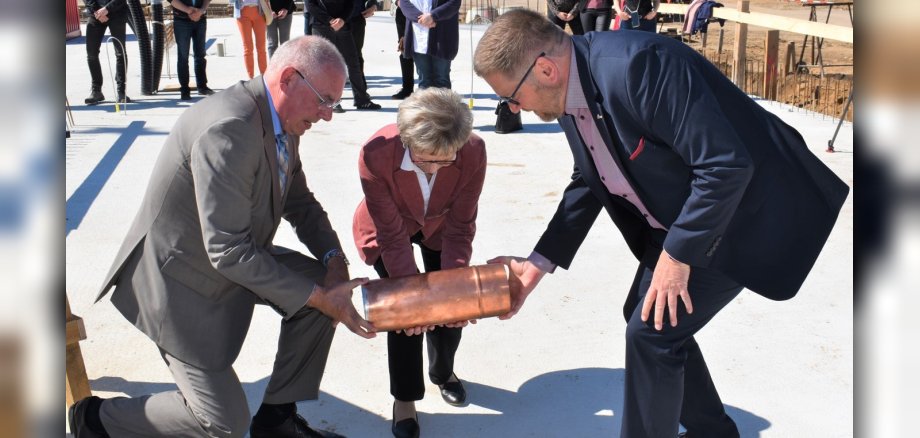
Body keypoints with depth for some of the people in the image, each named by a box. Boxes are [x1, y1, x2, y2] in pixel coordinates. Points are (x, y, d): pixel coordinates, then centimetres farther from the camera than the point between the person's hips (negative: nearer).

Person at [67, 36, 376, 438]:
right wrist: (319, 297, -27)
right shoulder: (228, 129, -33)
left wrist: (334, 259, -9)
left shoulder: (283, 122, -3)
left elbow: (299, 203, 10)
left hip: (236, 261, 9)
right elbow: (227, 251, -32)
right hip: (181, 280, -9)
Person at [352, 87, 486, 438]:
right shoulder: (376, 155, -39)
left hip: (440, 226, 2)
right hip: (388, 229, -2)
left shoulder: (474, 152, -34)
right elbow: (393, 235, -30)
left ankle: (443, 372, 34)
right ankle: (404, 397, 11)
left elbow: (460, 227, -23)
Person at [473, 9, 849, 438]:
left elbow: (727, 166, -31)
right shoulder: (571, 88, -4)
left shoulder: (635, 65, -32)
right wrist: (538, 263, 3)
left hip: (747, 209, -9)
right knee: (644, 314, 15)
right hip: (682, 214, 9)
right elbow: (588, 182, 9)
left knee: (652, 331, -10)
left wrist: (677, 255, -22)